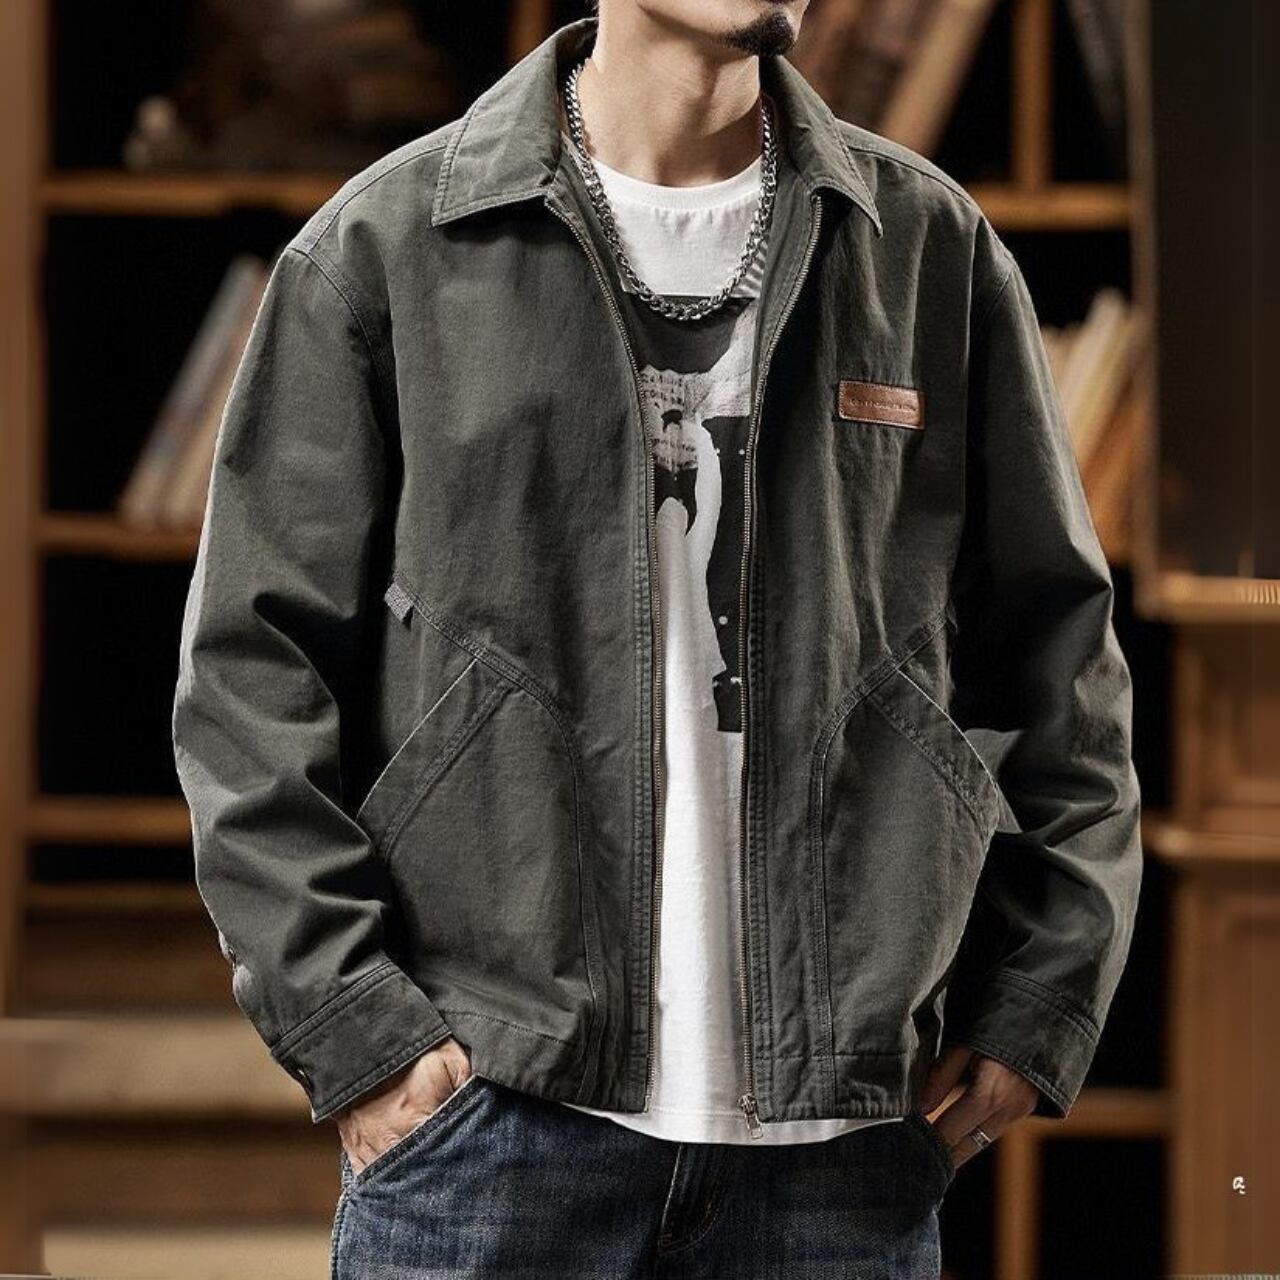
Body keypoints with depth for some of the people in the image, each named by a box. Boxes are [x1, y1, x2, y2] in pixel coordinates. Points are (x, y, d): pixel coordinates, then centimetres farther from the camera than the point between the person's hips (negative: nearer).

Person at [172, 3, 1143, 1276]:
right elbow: (253, 661, 2)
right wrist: (348, 1023, -7)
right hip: (489, 1117, -2)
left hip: (847, 1131, 2)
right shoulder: (383, 243, 3)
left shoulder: (935, 249, 9)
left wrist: (1035, 1003, 5)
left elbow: (1056, 655, 14)